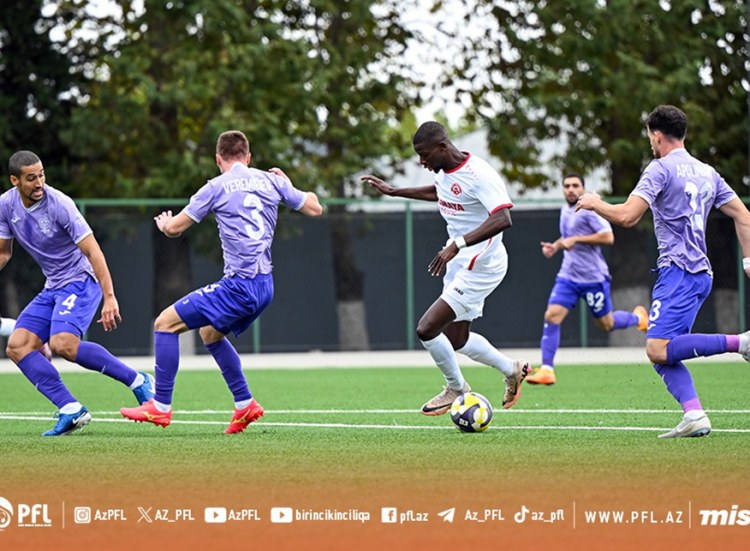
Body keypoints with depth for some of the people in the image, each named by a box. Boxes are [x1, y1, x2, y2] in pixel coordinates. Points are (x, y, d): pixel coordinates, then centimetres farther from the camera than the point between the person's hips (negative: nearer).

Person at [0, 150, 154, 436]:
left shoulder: (59, 204, -20)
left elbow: (92, 251, -22)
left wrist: (109, 297, -29)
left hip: (80, 281, -7)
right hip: (52, 287, 7)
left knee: (63, 344, -29)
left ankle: (137, 381, -17)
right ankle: (71, 410, -13)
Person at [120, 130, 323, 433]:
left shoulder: (217, 187, -3)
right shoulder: (271, 181, 10)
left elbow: (174, 228, 0)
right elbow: (315, 208, 19)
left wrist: (164, 223, 25)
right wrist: (286, 184, 35)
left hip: (238, 285, -7)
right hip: (264, 286, 7)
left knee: (165, 323, 0)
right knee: (209, 333, 29)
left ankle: (161, 407, -3)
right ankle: (245, 405, 26)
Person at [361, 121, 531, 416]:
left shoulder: (478, 173, -24)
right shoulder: (444, 170, 4)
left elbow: (502, 219, -36)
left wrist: (457, 244, -43)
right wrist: (393, 191, 32)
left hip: (481, 267, -10)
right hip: (459, 265, 10)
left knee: (426, 329, -13)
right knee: (457, 340, 17)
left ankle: (456, 388, 10)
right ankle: (512, 370, 37)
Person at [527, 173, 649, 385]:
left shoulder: (589, 209, -13)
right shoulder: (565, 210, 12)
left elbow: (608, 237, -21)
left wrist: (576, 240, -23)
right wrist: (555, 246, 8)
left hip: (593, 277, -6)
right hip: (568, 276, 6)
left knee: (606, 324, 8)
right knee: (551, 317, -11)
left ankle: (638, 317, 40)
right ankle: (546, 370, -11)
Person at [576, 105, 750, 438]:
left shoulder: (660, 169, -5)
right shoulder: (707, 173, 19)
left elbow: (627, 216, -13)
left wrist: (595, 203, 5)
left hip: (677, 271, -9)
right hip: (701, 273, 9)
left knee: (658, 350, -19)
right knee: (663, 354, 6)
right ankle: (694, 416, -12)